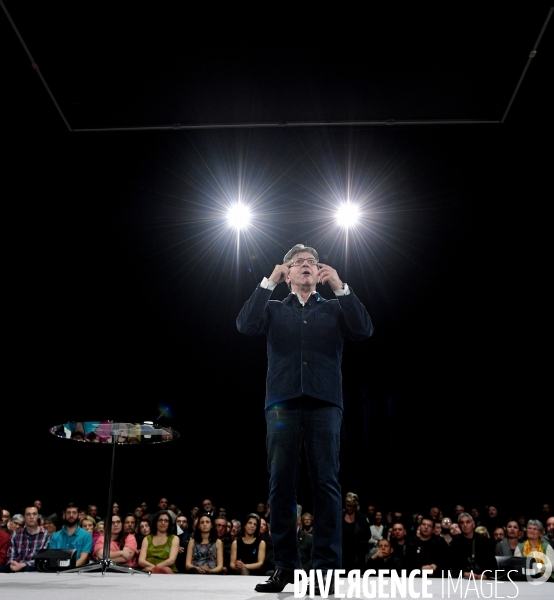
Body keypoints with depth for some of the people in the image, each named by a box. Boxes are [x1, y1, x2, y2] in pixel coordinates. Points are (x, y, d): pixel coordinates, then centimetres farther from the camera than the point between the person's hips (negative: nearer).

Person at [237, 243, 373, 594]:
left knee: (327, 483, -5)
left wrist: (341, 288, -3)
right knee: (281, 484, -1)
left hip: (324, 402, -1)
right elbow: (246, 325, 0)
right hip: (283, 403, 1)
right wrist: (269, 283, -1)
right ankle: (285, 565, 5)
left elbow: (364, 330, 1)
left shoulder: (335, 309, 19)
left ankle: (328, 566, -2)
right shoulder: (274, 309, 19)